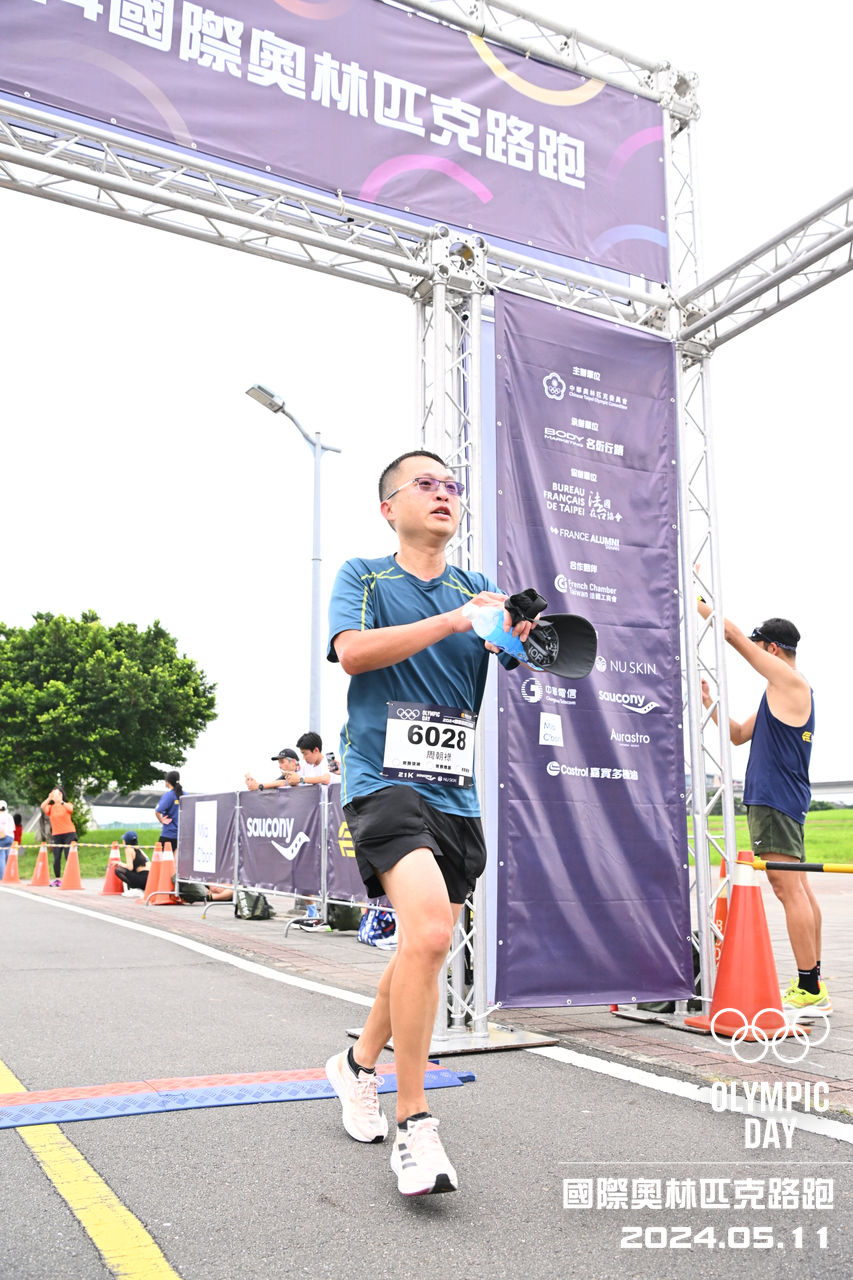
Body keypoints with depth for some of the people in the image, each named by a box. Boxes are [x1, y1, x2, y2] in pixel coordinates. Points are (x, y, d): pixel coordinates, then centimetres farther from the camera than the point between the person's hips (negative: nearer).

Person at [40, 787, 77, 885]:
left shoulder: (67, 805, 6)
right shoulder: (50, 807, 11)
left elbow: (70, 808, -19)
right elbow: (43, 807, -11)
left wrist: (61, 801, -35)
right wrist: (49, 799, -28)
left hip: (69, 834, -2)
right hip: (56, 835, 2)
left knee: (69, 857, -9)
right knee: (56, 859, -2)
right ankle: (57, 879, 7)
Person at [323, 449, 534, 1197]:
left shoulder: (478, 591, 14)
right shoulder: (363, 578, 5)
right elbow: (353, 652, -14)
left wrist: (531, 633, -21)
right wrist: (452, 621, -21)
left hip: (457, 793, 6)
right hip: (384, 780, -5)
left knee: (427, 947, 14)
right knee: (428, 930, -24)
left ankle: (359, 1065, 39)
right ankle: (413, 1125, -11)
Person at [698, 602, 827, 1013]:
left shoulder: (789, 680, -8)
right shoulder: (782, 691, 20)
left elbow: (736, 637, -7)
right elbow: (740, 735, 25)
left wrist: (703, 608, 3)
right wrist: (710, 703, 17)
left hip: (776, 799, -10)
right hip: (778, 797, 10)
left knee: (789, 888, -11)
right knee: (798, 888, 12)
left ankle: (809, 990, -10)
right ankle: (812, 983, 19)